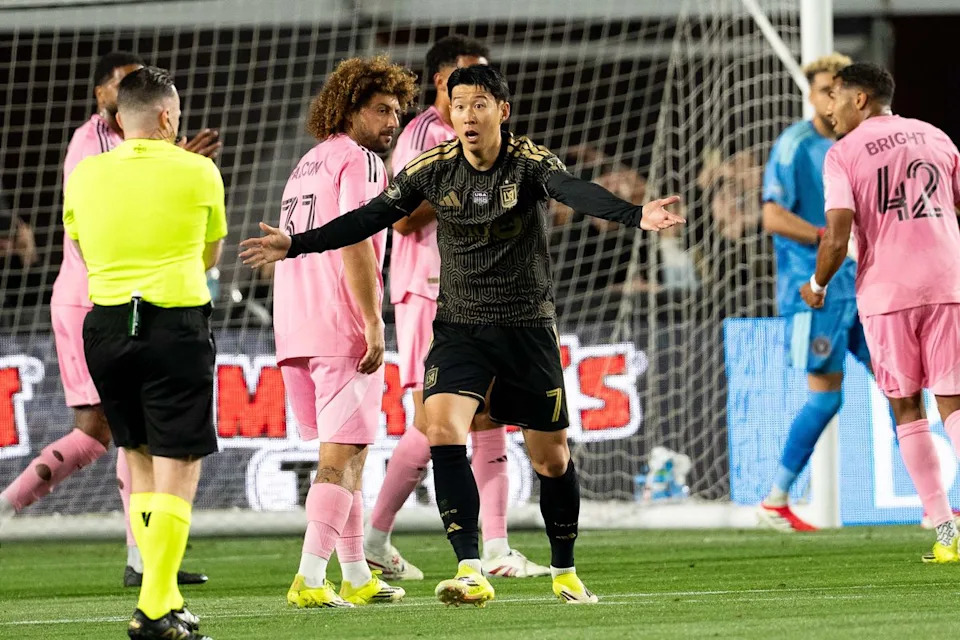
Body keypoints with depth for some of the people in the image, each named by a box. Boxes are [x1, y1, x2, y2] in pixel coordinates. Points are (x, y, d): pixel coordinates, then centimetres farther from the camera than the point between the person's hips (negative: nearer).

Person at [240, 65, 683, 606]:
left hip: (527, 327, -2)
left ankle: (565, 571, 29)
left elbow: (575, 191, -32)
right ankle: (471, 572, -22)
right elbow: (371, 217, 4)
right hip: (460, 327, 2)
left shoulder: (530, 162, -13)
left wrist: (636, 214, -51)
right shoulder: (434, 169, -3)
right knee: (443, 429, -21)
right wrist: (297, 245, 0)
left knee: (552, 458, 6)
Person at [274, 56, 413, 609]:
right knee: (342, 454, -8)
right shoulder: (360, 161, -6)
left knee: (345, 452, 17)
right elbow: (353, 245, -17)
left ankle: (357, 577, 21)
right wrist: (374, 327, -18)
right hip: (343, 329, -9)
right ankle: (310, 580, -16)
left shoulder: (308, 164, 23)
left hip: (295, 330, 9)